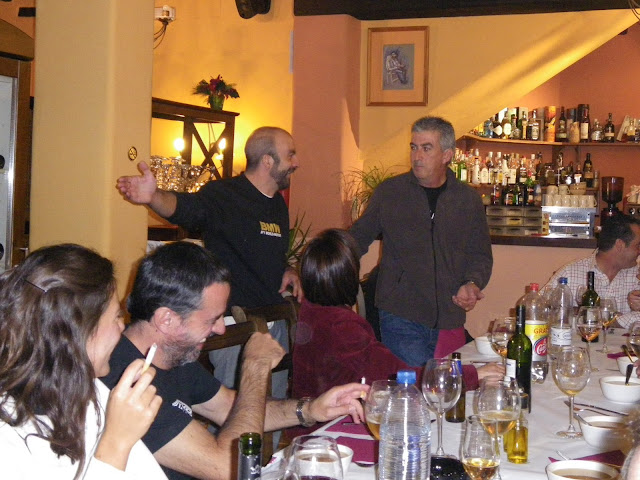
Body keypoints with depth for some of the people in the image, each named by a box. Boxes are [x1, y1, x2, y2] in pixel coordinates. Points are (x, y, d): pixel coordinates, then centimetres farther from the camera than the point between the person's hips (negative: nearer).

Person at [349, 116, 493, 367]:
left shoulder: (469, 200, 9)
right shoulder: (389, 192, 4)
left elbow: (480, 255, 15)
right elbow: (358, 238, 13)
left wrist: (472, 284, -5)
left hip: (450, 318, 3)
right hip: (401, 317, -3)